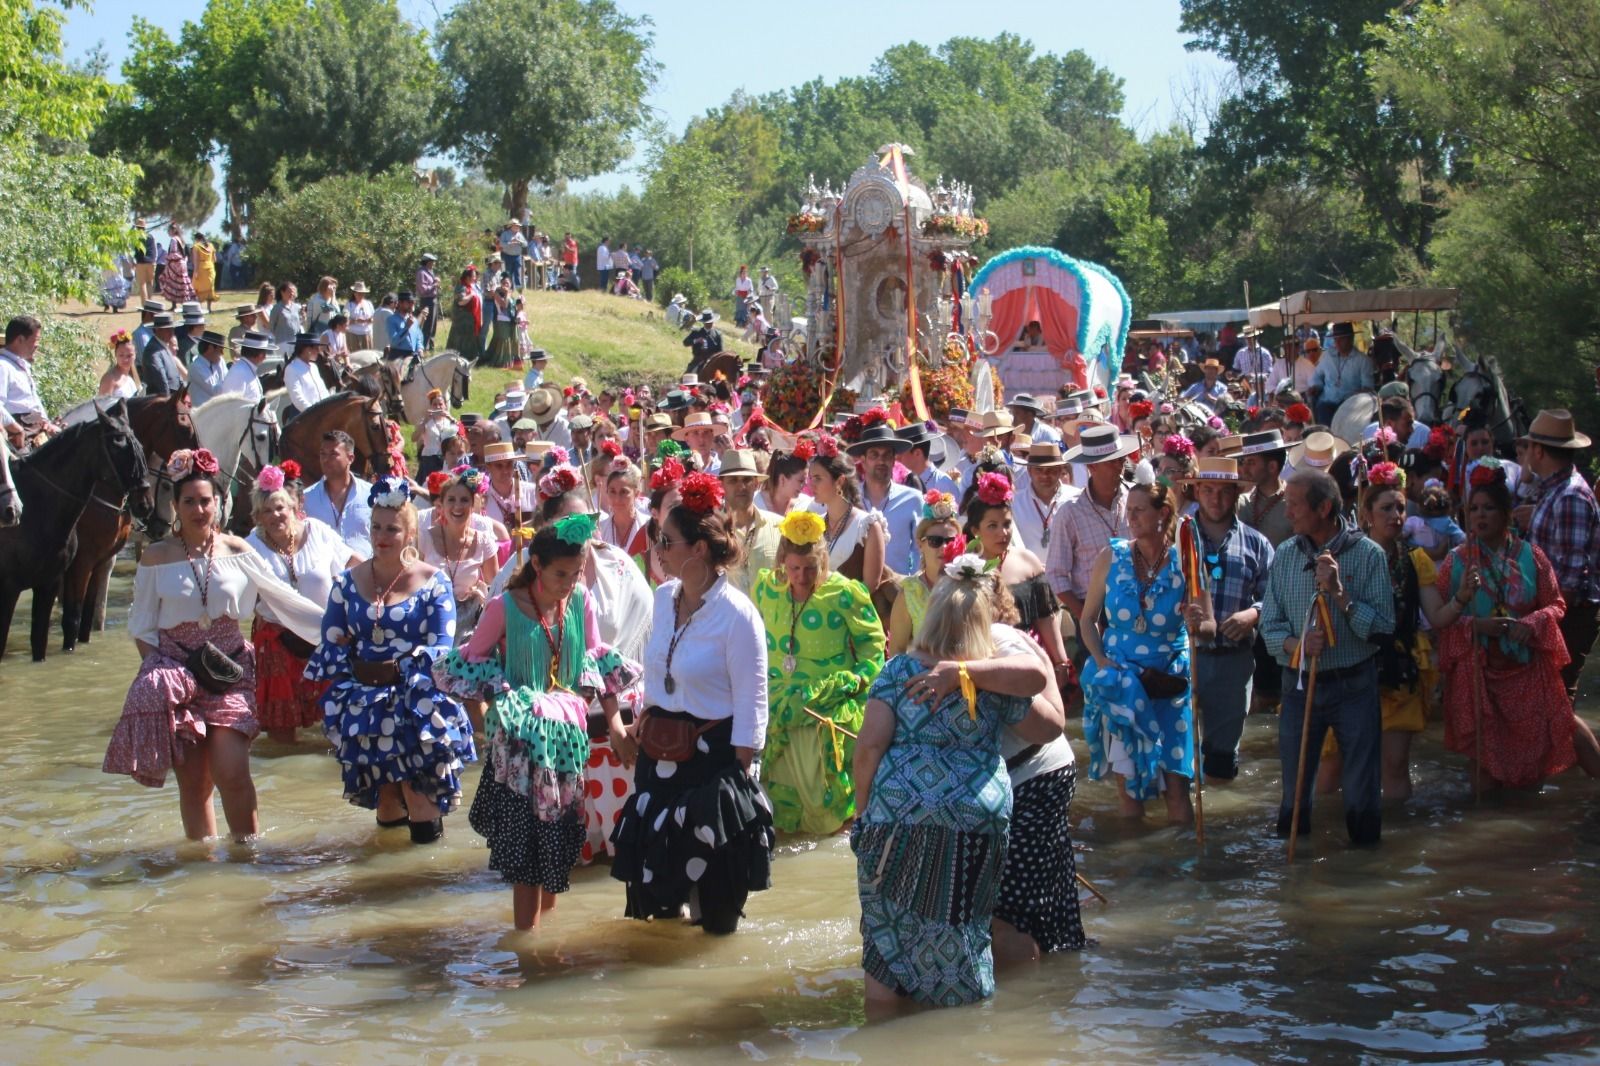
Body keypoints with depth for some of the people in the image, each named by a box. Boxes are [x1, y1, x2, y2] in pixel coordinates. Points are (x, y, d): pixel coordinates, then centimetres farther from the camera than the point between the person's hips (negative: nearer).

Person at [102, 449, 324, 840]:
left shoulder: (236, 552, 1)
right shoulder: (157, 558, 1)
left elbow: (284, 598, 3)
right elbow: (142, 627, 7)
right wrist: (158, 669, -6)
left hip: (229, 671, 0)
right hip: (176, 674, 0)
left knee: (232, 773, -14)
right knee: (193, 781, 1)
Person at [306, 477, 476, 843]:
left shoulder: (433, 583, 5)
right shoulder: (348, 582, 13)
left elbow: (441, 649, -3)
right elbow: (330, 645, 8)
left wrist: (395, 671, -13)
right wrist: (359, 669, -9)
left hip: (417, 690, -3)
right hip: (363, 690, 3)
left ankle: (423, 812, -12)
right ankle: (390, 806, -2)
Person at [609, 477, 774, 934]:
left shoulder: (736, 613, -18)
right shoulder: (664, 597, 3)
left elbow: (751, 706, -15)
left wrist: (740, 774, -16)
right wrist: (643, 725, 16)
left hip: (711, 754, -7)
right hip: (659, 753, 7)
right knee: (656, 861, 16)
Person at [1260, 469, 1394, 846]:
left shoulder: (1367, 554, -7)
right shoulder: (1284, 556, 3)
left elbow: (1382, 626, -13)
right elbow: (1270, 624, 1)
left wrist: (1339, 593, -22)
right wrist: (1296, 644, -18)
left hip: (1354, 684, -3)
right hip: (1299, 683, 3)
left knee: (1361, 791, 3)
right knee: (1294, 787, 12)